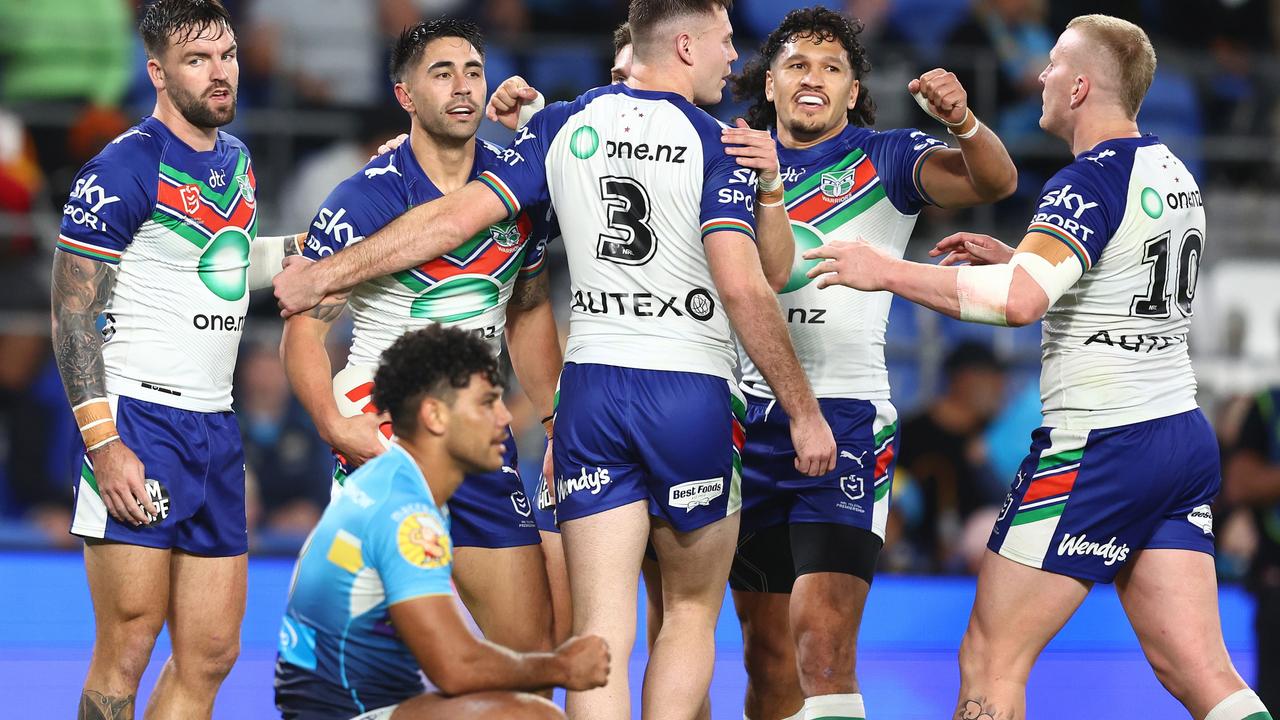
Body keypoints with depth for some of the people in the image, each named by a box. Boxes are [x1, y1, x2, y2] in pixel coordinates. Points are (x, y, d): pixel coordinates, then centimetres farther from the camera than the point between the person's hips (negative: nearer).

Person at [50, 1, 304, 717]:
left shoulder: (236, 158, 14)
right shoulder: (124, 170, -10)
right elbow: (73, 314, -12)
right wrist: (103, 443, -19)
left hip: (218, 428, 8)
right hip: (140, 419, -8)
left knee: (211, 653, 6)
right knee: (128, 649, -9)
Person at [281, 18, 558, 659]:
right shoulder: (364, 200, -10)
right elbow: (304, 324, -9)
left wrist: (555, 418, 13)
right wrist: (334, 425, -22)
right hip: (385, 434, -5)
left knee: (530, 644, 0)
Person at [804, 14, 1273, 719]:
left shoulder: (1089, 183, -15)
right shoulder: (1173, 172, 14)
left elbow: (1020, 300, -31)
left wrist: (887, 271, -23)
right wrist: (1011, 259, 22)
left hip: (1099, 448, -9)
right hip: (1185, 437, 9)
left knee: (989, 660, 0)